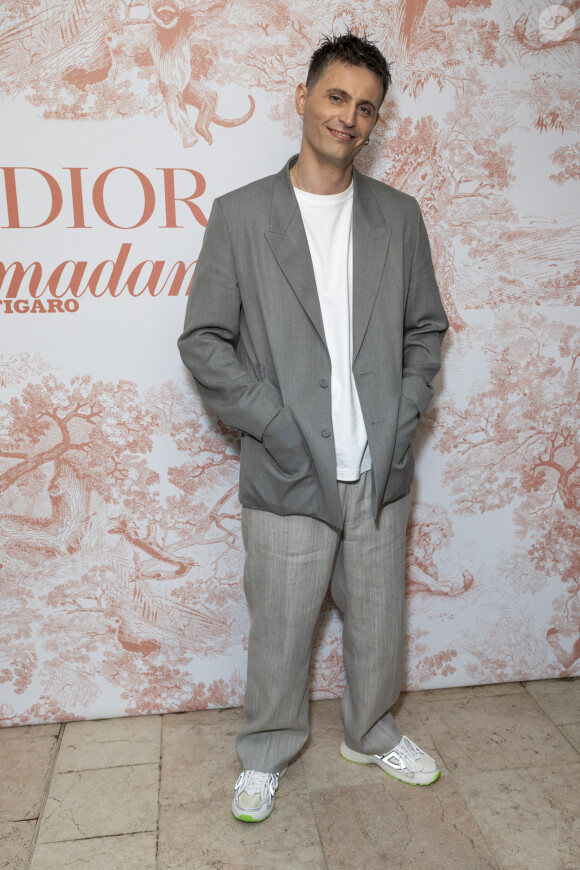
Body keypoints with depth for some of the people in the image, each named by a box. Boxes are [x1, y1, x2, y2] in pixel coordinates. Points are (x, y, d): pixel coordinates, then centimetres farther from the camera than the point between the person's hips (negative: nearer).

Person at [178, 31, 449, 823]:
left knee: (378, 618, 17)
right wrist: (272, 422, -11)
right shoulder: (240, 215, -3)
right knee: (280, 626, 11)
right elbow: (204, 339, -4)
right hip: (287, 473, -2)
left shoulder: (399, 216, 6)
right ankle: (266, 753, 37)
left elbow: (426, 328, 11)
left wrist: (405, 414, -2)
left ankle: (372, 732, 44)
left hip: (379, 470, 3)